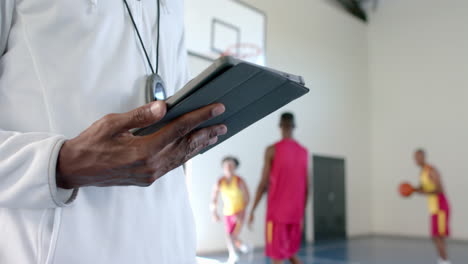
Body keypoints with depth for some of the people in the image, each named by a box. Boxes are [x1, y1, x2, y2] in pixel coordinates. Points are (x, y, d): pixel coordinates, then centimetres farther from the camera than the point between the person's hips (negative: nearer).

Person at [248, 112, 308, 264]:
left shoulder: (272, 150, -7)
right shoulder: (303, 152, 7)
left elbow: (264, 183, -8)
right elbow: (306, 187, 9)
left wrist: (253, 210, -1)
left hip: (277, 211, -5)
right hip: (296, 212, 5)